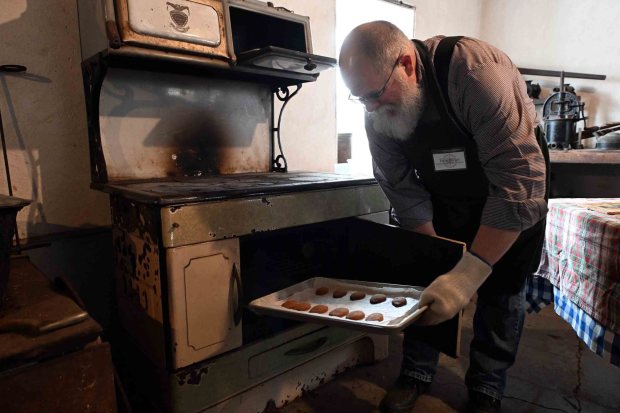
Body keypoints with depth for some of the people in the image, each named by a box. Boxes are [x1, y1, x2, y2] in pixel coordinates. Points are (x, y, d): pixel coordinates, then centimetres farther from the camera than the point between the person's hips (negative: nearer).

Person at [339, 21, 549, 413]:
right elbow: (405, 194, -15)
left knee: (501, 291, 1)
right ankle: (417, 373, 21)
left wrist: (468, 273, -41)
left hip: (513, 194, -3)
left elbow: (520, 183, -38)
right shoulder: (378, 112, -20)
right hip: (444, 196, 4)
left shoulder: (477, 71, -36)